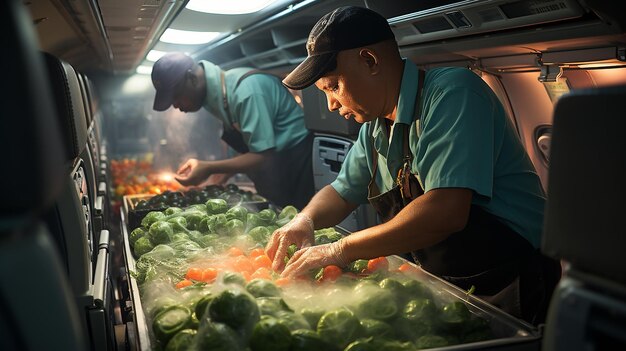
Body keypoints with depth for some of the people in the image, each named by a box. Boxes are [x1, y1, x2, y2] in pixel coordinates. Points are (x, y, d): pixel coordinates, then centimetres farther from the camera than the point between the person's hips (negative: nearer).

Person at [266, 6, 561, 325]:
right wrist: (305, 220, -2)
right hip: (446, 288, 7)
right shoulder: (374, 129, 8)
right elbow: (342, 193, 21)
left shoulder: (453, 92, -18)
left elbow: (446, 212, -29)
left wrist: (342, 250, -20)